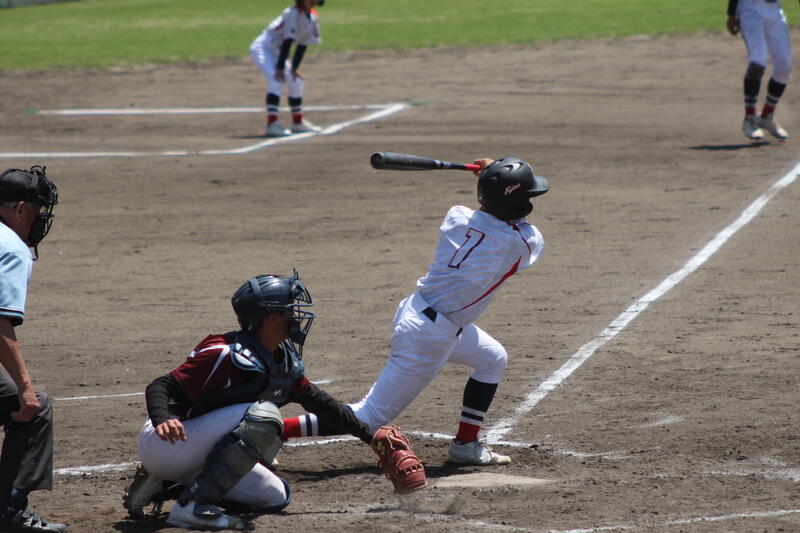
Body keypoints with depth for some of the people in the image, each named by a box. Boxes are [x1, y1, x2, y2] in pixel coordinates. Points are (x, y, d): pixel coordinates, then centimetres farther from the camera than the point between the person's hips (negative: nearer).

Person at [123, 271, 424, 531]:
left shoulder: (286, 362, 4)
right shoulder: (227, 355, -23)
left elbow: (316, 401, 17)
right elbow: (161, 387, -25)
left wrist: (370, 436, 17)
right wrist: (163, 420, -46)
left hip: (195, 457, 10)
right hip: (166, 444, -10)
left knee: (276, 497, 10)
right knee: (263, 414, -26)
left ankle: (161, 487, 10)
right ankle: (193, 505, -27)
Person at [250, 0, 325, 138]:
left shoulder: (313, 17, 1)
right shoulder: (293, 13, -25)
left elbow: (302, 44, 7)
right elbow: (287, 43, -27)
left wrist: (294, 68, 5)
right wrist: (280, 68, -28)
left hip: (276, 52, 9)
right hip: (262, 48, -9)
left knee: (296, 82, 14)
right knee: (277, 80, -26)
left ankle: (298, 122, 32)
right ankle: (272, 125, -31)